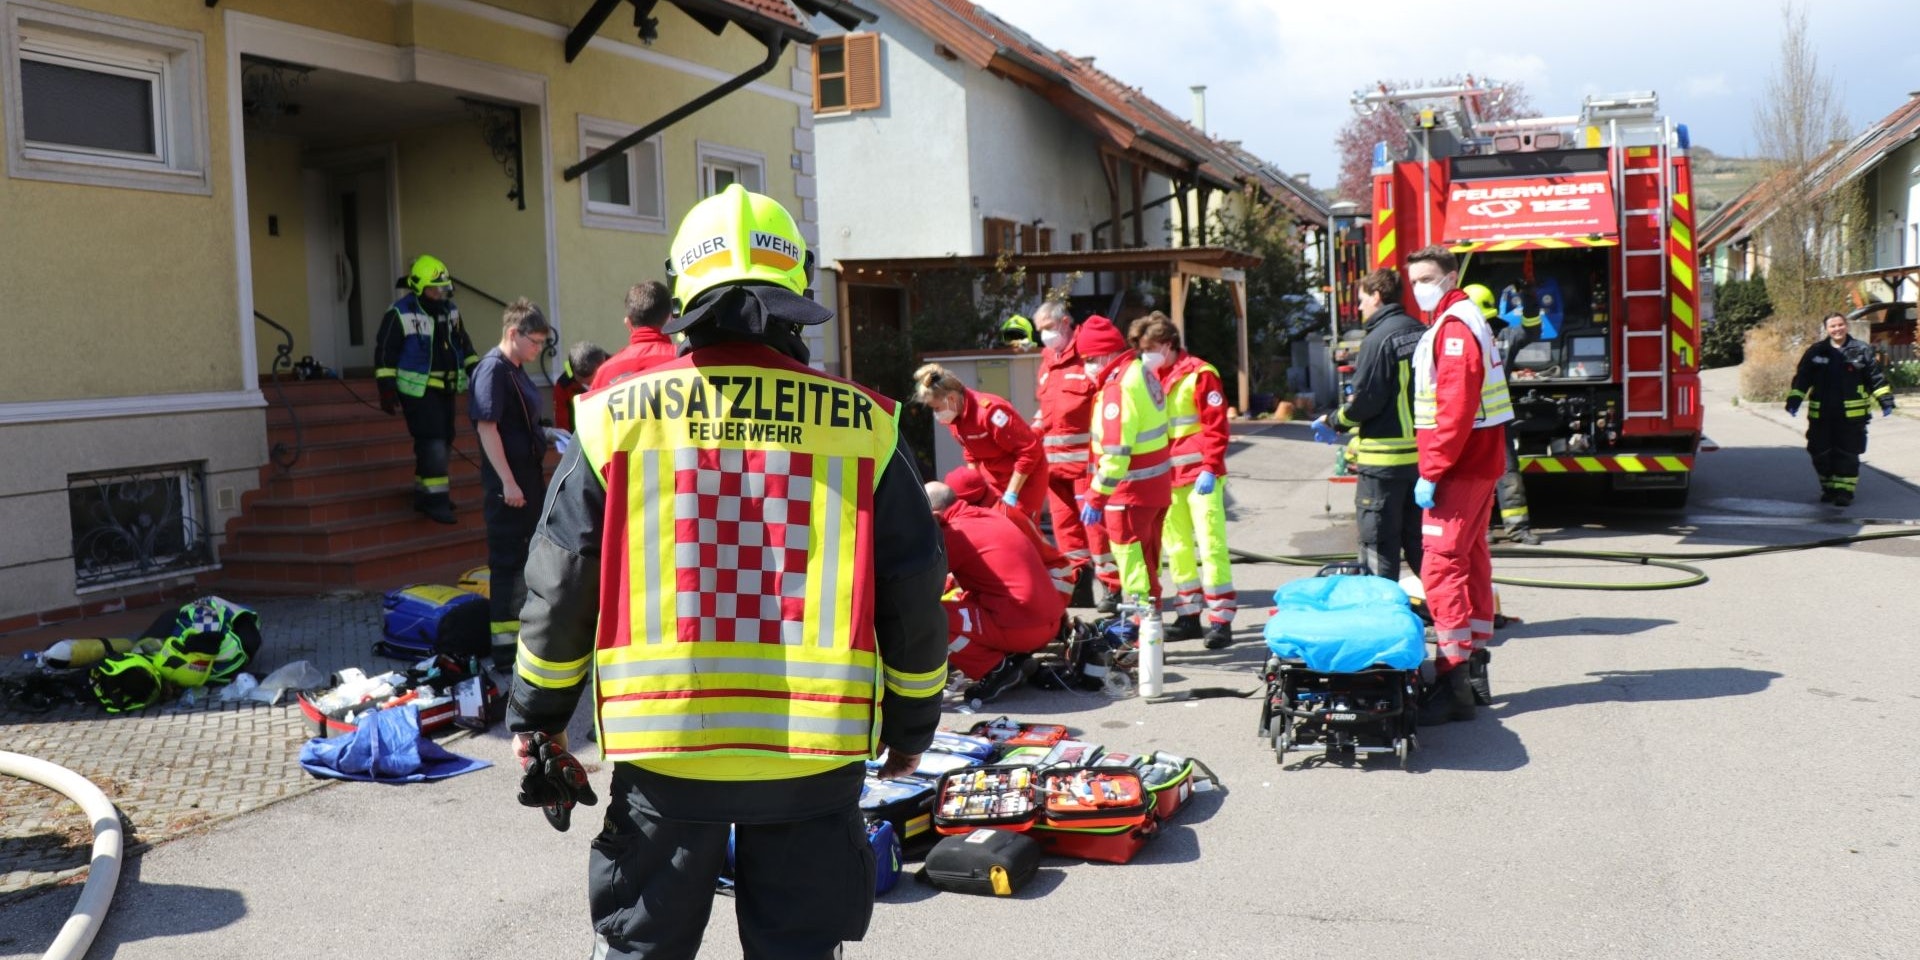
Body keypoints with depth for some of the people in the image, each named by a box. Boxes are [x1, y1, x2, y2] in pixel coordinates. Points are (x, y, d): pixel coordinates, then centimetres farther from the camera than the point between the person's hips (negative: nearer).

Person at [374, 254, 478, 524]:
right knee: (432, 442, -13)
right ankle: (435, 500, -9)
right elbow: (384, 352, -11)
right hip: (418, 390, -8)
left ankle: (424, 493, 23)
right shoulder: (400, 314, -12)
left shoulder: (450, 310, 9)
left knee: (444, 442, 11)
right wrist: (386, 388, -15)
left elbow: (463, 342, 21)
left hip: (445, 388, 8)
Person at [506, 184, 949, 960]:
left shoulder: (618, 415, -4)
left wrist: (538, 710, 14)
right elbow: (912, 588, 0)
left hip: (663, 742, 1)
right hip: (816, 750, 0)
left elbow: (560, 581, 0)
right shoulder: (864, 423, -5)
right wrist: (913, 718, 13)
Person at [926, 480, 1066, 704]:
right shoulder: (987, 517, 15)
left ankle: (996, 670, -5)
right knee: (958, 600, 28)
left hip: (1022, 627, -9)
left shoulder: (955, 534, -9)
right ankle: (1014, 657, 12)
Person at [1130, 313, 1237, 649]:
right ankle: (1189, 616, 21)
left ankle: (1221, 620, -2)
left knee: (1210, 545, -7)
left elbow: (1216, 426, -11)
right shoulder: (1150, 377, 11)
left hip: (1200, 475, -7)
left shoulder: (1199, 374, -8)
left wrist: (1210, 468, -17)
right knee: (1176, 547, 11)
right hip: (1167, 477, 7)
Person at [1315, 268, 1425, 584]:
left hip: (1383, 458, -8)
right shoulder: (1422, 333, 8)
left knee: (1379, 545, 1)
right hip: (1421, 453, 8)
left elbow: (1365, 401, -17)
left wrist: (1333, 423, -1)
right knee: (1418, 539, 17)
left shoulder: (1378, 340, -15)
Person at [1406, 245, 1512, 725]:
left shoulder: (1454, 328, -15)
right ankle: (1475, 665, 24)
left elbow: (1456, 409, -23)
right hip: (1479, 464, 11)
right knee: (1472, 559, 15)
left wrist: (1431, 472, -23)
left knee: (1441, 566, -13)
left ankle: (1454, 684, -14)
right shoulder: (1463, 321, 19)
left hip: (1460, 468, -11)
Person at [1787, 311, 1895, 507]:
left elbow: (1876, 378, 6)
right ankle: (1829, 489, 24)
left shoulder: (1861, 351, 3)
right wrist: (1794, 400, -2)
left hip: (1851, 415, -2)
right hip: (1821, 415, 2)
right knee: (1821, 454, 7)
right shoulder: (1815, 352, 6)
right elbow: (1801, 379, 7)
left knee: (1848, 455, -1)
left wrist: (1885, 400, 0)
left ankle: (1845, 491, 4)